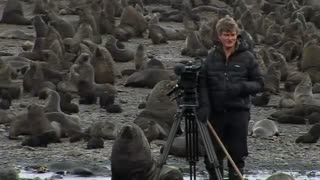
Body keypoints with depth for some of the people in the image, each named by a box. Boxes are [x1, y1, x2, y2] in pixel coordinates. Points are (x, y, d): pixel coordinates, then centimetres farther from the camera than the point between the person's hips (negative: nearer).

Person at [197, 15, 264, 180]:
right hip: (216, 112, 2)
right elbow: (202, 84, 2)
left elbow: (259, 84, 4)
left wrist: (241, 87, -15)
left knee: (237, 156, 0)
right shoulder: (211, 57, 6)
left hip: (239, 112, -2)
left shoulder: (246, 57, 2)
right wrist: (204, 106, -13)